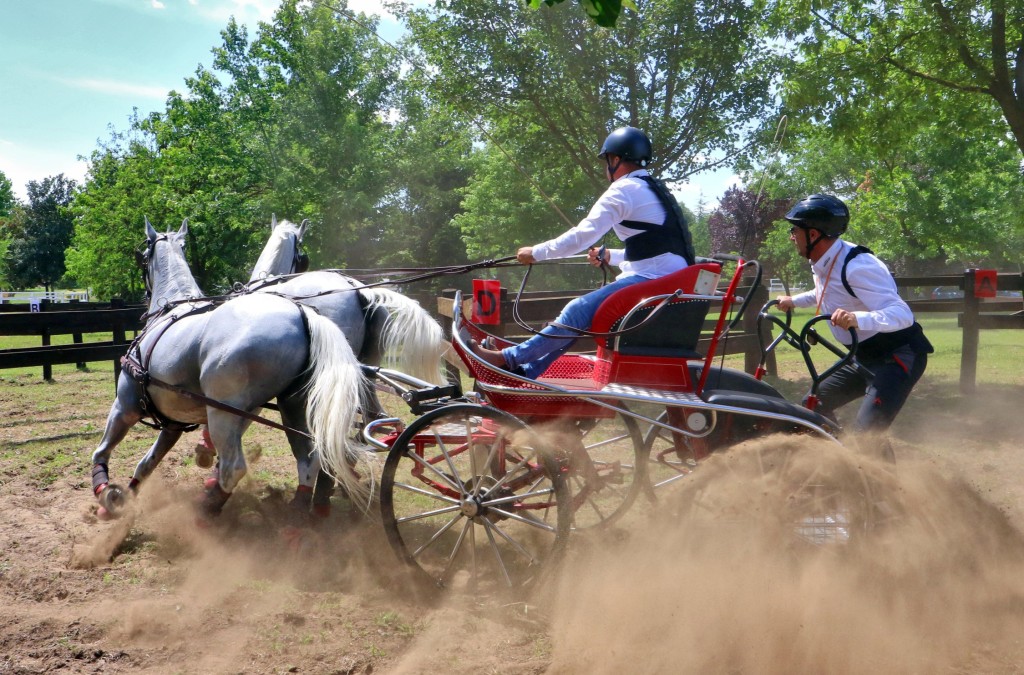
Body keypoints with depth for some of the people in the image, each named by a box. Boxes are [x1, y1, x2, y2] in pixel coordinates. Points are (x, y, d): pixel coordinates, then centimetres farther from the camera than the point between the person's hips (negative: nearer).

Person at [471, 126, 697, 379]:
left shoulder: (624, 190, -8)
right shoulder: (655, 189, 22)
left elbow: (581, 237, -12)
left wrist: (535, 253, -2)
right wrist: (610, 257, 28)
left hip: (652, 279, -10)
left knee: (580, 310, -15)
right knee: (581, 311, 10)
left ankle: (510, 359, -13)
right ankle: (528, 370, 7)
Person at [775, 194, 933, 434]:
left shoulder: (856, 266, -27)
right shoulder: (824, 263, 3)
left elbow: (903, 314, -36)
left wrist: (857, 319, -52)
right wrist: (794, 301, 27)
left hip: (898, 357, -10)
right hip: (866, 357, 10)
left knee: (865, 434, -24)